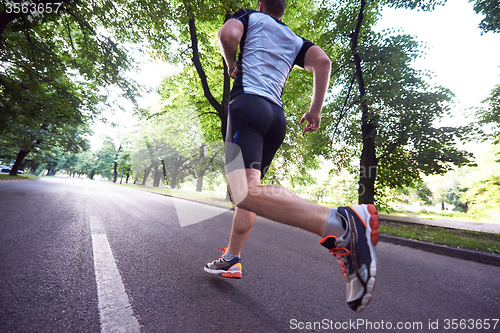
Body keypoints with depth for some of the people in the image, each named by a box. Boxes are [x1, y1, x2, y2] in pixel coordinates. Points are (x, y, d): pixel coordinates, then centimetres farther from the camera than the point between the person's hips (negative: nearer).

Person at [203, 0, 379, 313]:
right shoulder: (295, 39, 30)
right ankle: (231, 259, 14)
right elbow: (322, 61, 12)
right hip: (277, 116, 6)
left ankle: (340, 222, -43)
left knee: (245, 192, -26)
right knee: (248, 188, 9)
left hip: (248, 102, -6)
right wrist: (316, 110, 12)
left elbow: (227, 34, 0)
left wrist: (232, 65, 19)